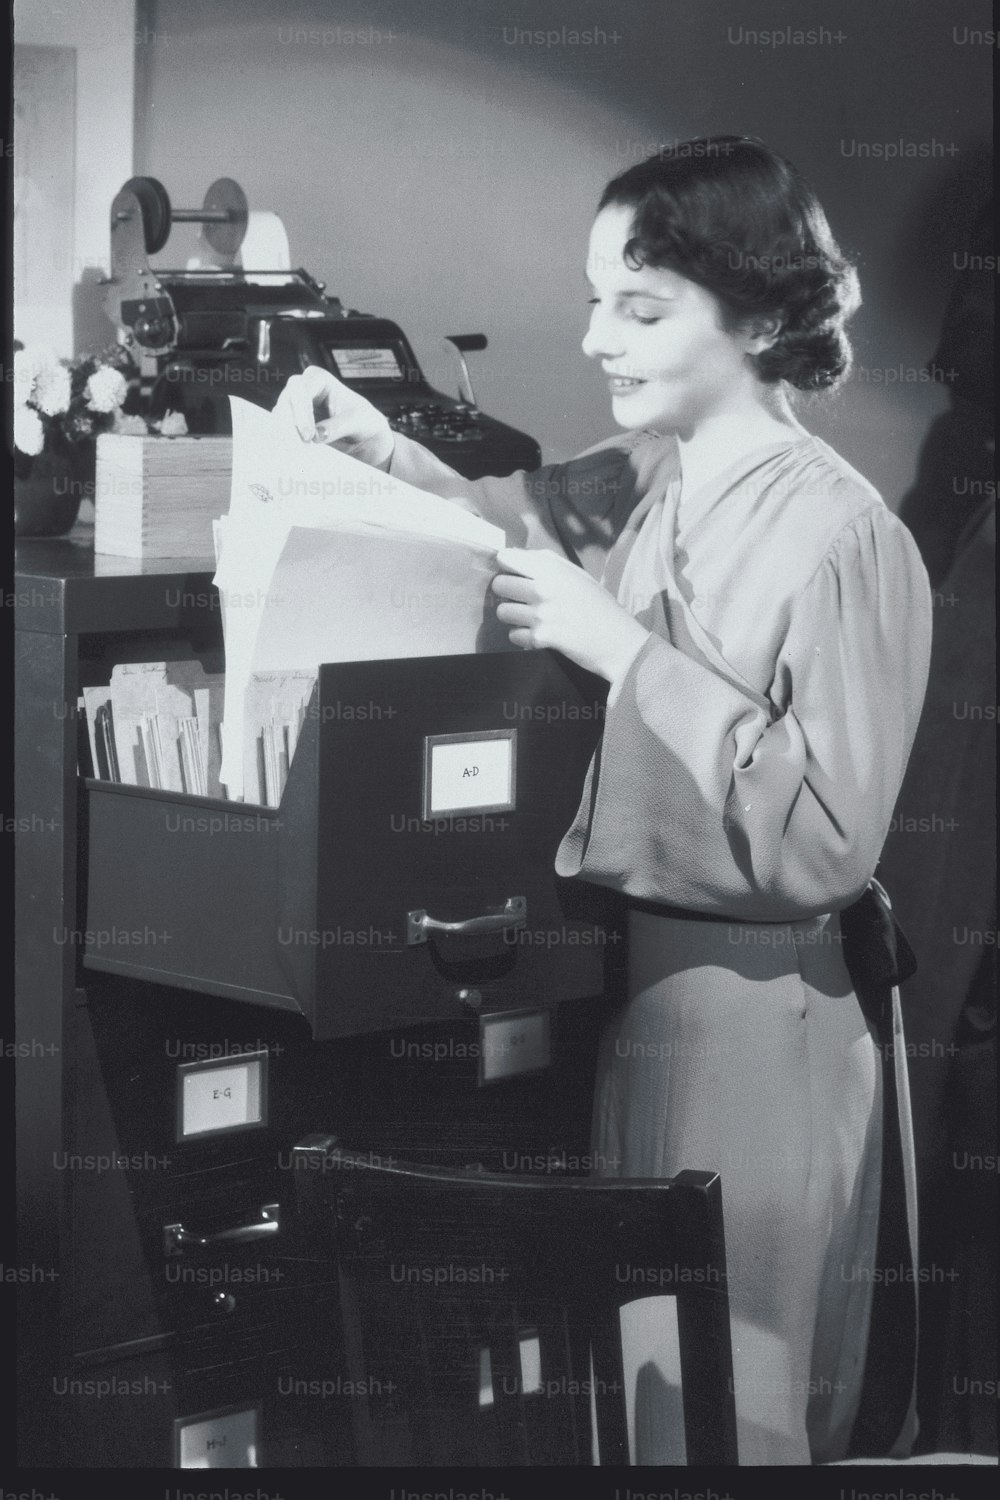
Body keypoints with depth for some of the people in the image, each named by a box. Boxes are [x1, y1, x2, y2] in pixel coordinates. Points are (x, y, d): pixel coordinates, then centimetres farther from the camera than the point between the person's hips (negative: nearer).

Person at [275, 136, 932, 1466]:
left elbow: (825, 837, -21)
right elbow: (512, 520, 21)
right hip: (619, 973, 7)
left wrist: (624, 651, -21)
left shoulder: (841, 537, -17)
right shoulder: (638, 481, 2)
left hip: (747, 1009, -7)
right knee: (616, 1369, 16)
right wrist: (385, 454, 0)